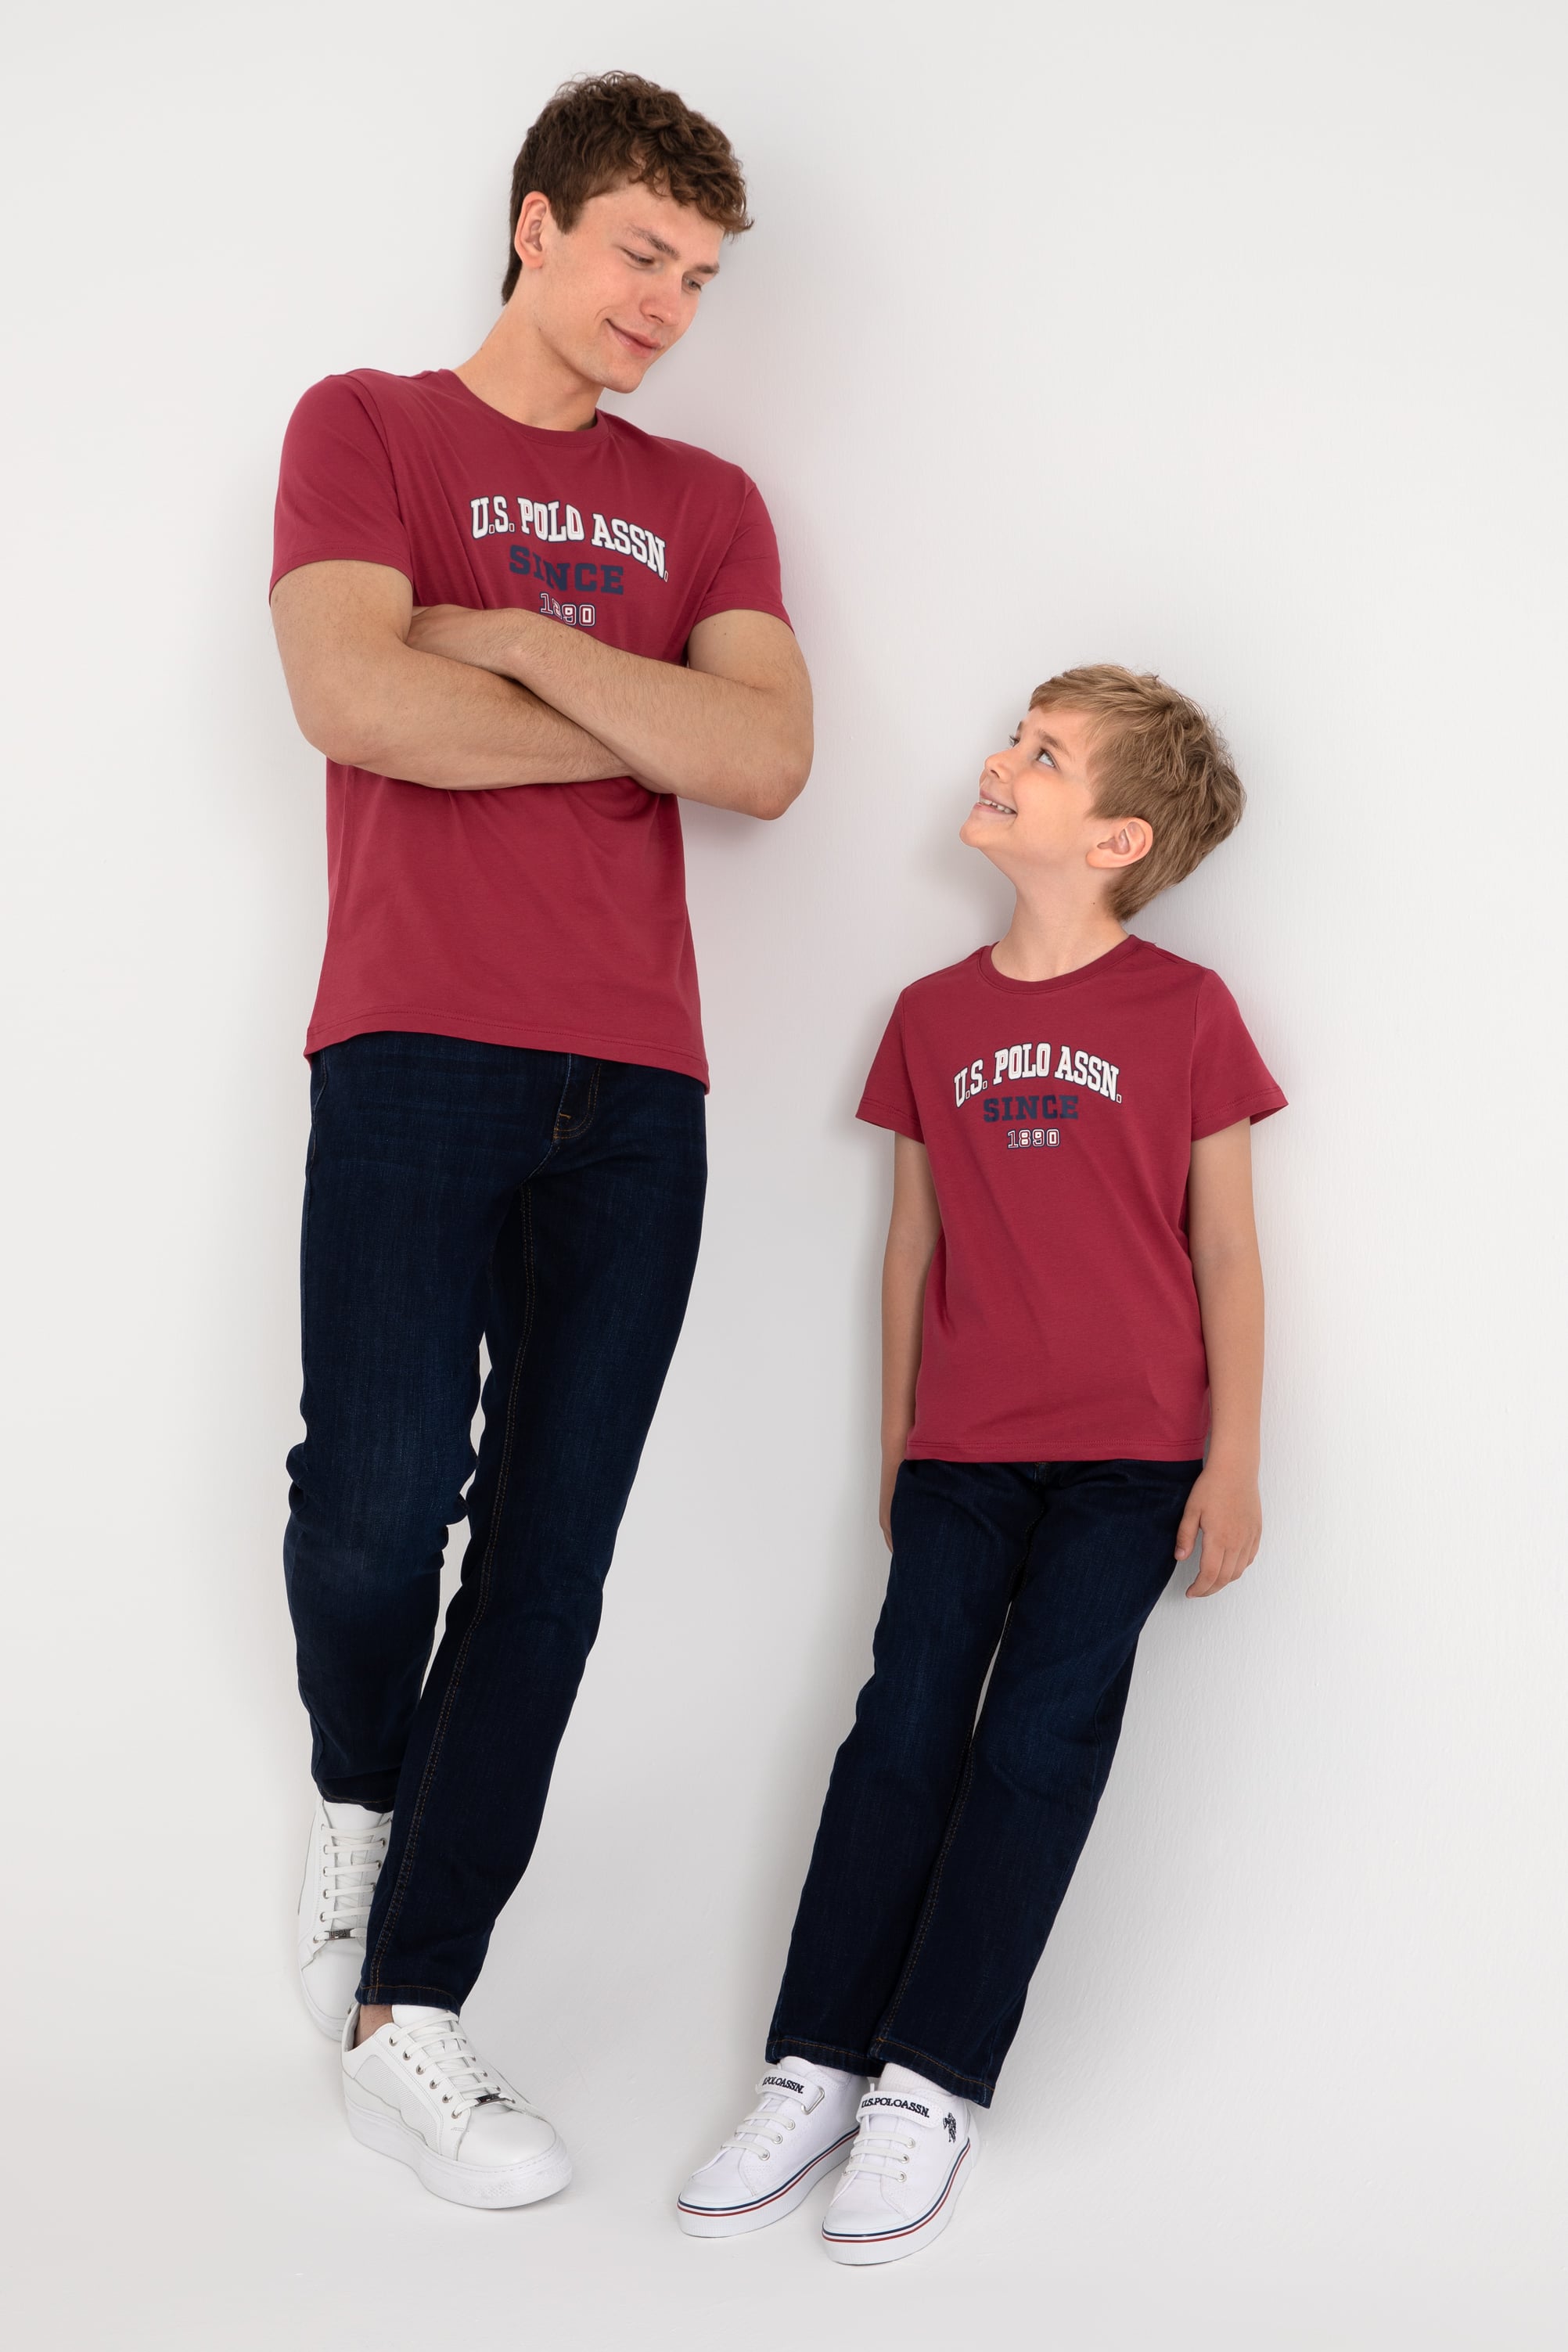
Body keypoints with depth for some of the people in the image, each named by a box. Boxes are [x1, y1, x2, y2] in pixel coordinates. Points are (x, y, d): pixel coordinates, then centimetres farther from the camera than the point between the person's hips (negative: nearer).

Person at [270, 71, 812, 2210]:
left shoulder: (705, 503, 19)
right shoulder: (368, 427, 10)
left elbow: (769, 761, 1)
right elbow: (354, 697, -9)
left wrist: (522, 640, -5)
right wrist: (644, 726, 0)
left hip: (633, 1092, 4)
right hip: (416, 1052, -3)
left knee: (553, 1549, -1)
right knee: (382, 1495, -15)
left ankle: (404, 2019, 6)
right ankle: (354, 1799, 19)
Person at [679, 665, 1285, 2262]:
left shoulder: (1184, 1012, -3)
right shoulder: (933, 1017, 7)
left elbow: (1226, 1250, 0)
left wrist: (1233, 1459, -2)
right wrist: (893, 1447, 15)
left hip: (1130, 1449, -3)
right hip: (962, 1451, 3)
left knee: (1038, 1741, -6)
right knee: (904, 1728, -3)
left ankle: (931, 2086, 1)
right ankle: (818, 2070, 3)